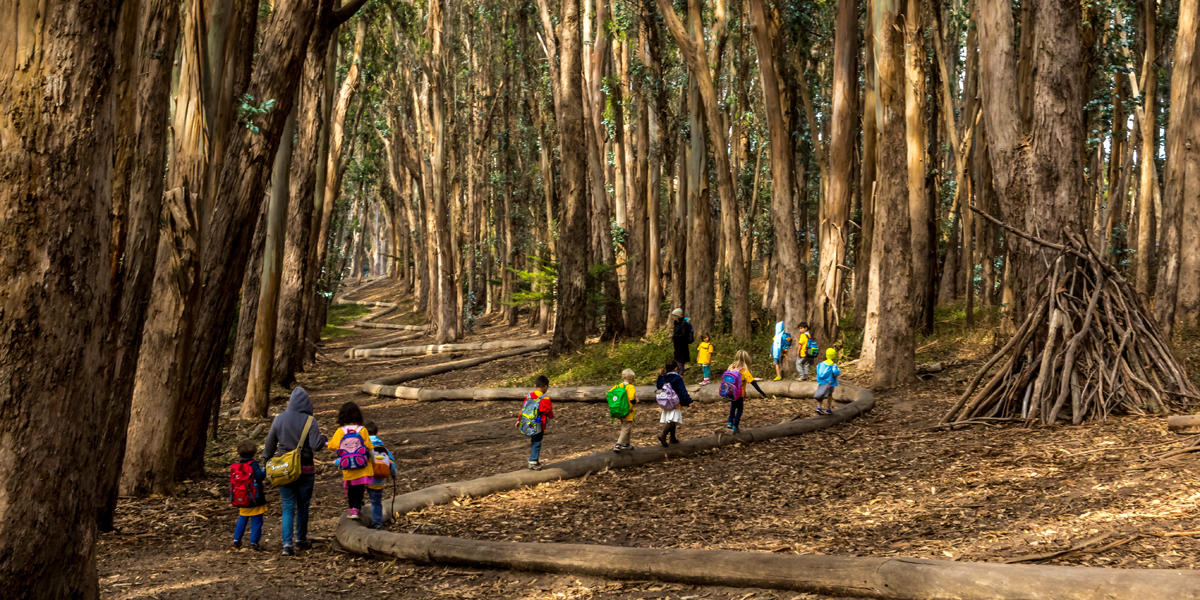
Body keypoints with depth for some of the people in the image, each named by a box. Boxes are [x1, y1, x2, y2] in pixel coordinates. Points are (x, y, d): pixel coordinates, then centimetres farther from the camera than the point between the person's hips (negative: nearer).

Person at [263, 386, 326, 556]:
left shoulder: (279, 419, -1)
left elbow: (270, 444, 5)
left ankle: (287, 543, -9)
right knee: (303, 506, 16)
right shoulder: (310, 421, -10)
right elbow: (315, 445, -17)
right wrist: (323, 439, 5)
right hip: (305, 470, -1)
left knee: (288, 507, 3)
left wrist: (266, 460, 20)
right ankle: (301, 539, 27)